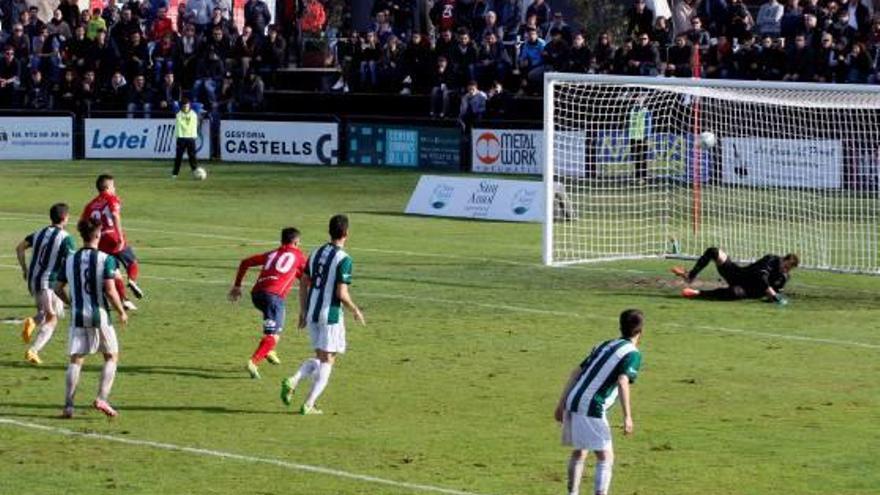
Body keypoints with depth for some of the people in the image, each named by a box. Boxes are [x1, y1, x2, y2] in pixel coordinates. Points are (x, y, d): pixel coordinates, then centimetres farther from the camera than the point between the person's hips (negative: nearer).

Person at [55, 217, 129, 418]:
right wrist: (121, 312, -2)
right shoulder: (105, 259, -10)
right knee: (111, 356, 13)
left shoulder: (70, 260, 3)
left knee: (75, 360, 7)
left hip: (78, 317, 3)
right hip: (99, 315, -3)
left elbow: (58, 288, 7)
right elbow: (110, 291, -15)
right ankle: (102, 398, 0)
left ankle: (68, 405, 0)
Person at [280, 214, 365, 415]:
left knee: (320, 359, 18)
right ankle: (309, 405, -1)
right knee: (327, 361, 3)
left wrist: (303, 312, 20)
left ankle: (292, 381, -5)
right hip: (331, 316, -7)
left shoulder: (316, 253, 8)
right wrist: (356, 311, -1)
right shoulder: (344, 259, -13)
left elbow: (304, 283, 12)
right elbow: (341, 294, -17)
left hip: (312, 314, 7)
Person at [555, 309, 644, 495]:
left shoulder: (605, 345, 21)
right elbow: (623, 382, -17)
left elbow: (577, 372, 18)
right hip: (591, 410, -7)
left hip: (572, 403, 7)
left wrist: (562, 403, 20)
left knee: (579, 451, 24)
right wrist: (627, 416, -20)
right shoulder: (633, 353, -1)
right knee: (606, 457, -3)